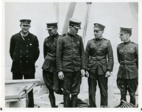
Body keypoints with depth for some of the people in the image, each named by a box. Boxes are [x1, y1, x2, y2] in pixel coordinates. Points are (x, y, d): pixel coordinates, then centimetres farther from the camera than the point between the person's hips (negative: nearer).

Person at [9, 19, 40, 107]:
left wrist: (31, 62, 7)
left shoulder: (34, 38, 1)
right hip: (17, 67, 1)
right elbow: (11, 51, 12)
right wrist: (16, 60, 10)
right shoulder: (14, 37, 3)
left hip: (29, 68, -1)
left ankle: (30, 106, 12)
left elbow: (36, 53, 8)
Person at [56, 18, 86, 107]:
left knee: (75, 92, 7)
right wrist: (60, 70, -5)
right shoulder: (62, 39, -1)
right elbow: (58, 56, 0)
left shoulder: (79, 38, 7)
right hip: (66, 69, -2)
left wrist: (83, 68, 1)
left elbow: (82, 54, 8)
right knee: (67, 92, 4)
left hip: (77, 70, 3)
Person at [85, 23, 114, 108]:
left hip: (103, 70, -1)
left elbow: (110, 57, 0)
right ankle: (92, 106, 16)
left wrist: (109, 70, -7)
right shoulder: (90, 42, 5)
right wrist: (86, 69, -2)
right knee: (91, 90, 5)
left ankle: (104, 106, 19)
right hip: (92, 70, 1)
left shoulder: (107, 42, 2)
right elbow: (86, 56, 5)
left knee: (104, 90, 6)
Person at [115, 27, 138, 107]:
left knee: (132, 92, 5)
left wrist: (135, 69, 7)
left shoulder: (135, 46, -7)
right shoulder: (119, 46, 3)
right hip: (122, 72, 3)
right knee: (122, 91, 7)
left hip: (132, 73, -3)